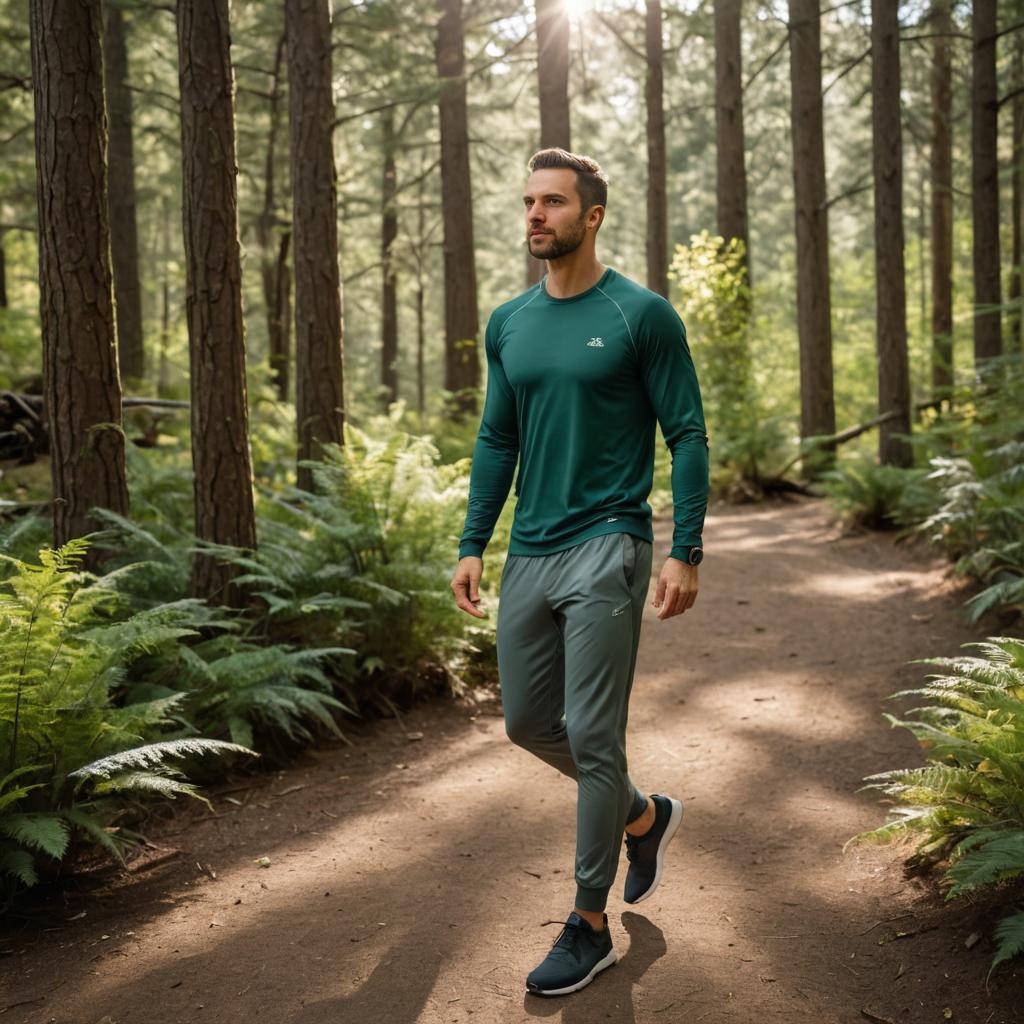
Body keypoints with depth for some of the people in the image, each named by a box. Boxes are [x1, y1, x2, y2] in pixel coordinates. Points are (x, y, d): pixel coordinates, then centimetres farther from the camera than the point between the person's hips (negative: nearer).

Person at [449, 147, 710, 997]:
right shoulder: (509, 325, 9)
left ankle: (591, 926, 11)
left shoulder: (642, 315, -7)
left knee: (591, 736, -3)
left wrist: (687, 554, -13)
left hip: (606, 551, -6)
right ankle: (644, 815, 38)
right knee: (527, 722, 13)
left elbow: (687, 435, -7)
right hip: (529, 557, 7)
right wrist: (473, 546, 9)